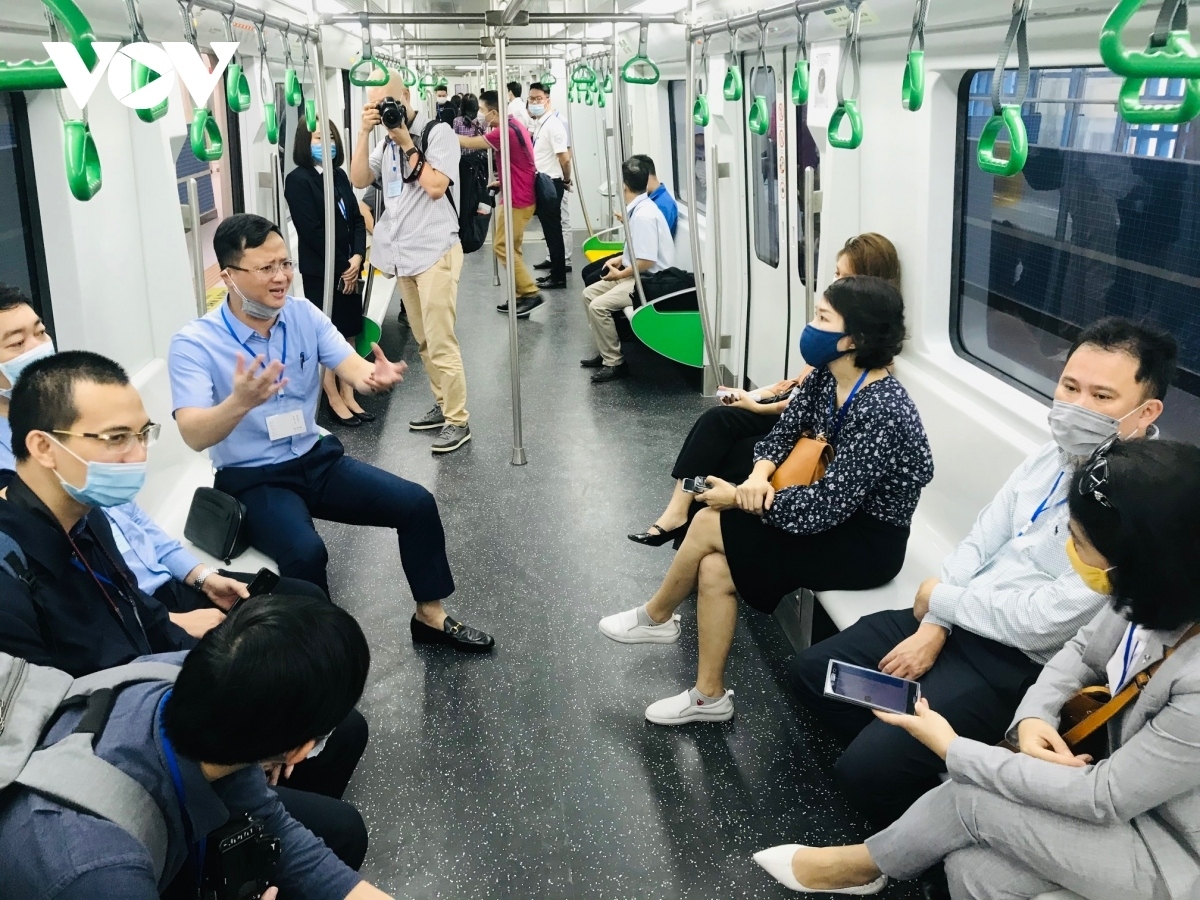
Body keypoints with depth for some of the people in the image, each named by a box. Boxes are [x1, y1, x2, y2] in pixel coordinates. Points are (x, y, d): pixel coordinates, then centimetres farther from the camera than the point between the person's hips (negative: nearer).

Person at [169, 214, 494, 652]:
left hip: (317, 459, 5)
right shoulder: (193, 343, -17)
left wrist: (378, 376, -39)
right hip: (252, 480, -5)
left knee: (417, 503, -6)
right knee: (304, 551, -32)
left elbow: (354, 368, -13)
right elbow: (194, 435, -28)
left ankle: (430, 616, 12)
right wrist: (240, 402, -50)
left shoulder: (304, 314, -3)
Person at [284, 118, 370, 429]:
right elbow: (311, 230, -15)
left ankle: (348, 396, 20)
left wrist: (357, 257, -8)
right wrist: (340, 267, -13)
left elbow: (356, 218, 8)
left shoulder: (339, 175, 11)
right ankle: (335, 401, 12)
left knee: (349, 334, 10)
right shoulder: (298, 179, -10)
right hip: (321, 272, -6)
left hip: (349, 268, 6)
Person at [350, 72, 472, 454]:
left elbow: (435, 187, -16)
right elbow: (358, 179, 4)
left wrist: (408, 143, -13)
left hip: (435, 251, -7)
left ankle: (458, 421, 0)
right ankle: (442, 406, 24)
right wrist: (365, 131, -3)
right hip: (402, 253, 7)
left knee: (441, 343, -7)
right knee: (424, 342, 12)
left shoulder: (439, 133, -5)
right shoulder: (387, 142, 13)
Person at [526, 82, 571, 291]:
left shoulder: (553, 124, -16)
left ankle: (559, 277, 3)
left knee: (553, 231, -3)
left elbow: (565, 158, -20)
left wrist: (566, 180, -7)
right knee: (549, 230, 15)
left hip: (550, 184, -9)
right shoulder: (538, 124, 11)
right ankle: (556, 271, 24)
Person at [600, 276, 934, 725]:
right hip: (836, 515, 8)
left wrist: (739, 498, -18)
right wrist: (758, 476, -17)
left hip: (867, 542, -8)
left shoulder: (881, 411, -28)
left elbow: (825, 507, -28)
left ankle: (655, 617, 14)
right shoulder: (827, 376, -2)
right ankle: (708, 696, 8)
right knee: (714, 568, -9)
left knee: (709, 524, -12)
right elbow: (783, 432, 6)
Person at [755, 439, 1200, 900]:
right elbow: (1084, 652, 5)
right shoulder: (1157, 592, -16)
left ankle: (863, 863, 13)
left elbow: (1104, 799, -27)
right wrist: (1032, 717, -16)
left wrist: (953, 749, -21)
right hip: (1129, 781, 6)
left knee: (971, 798, -13)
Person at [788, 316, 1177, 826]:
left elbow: (1042, 623, -25)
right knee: (810, 671, 7)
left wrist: (941, 598, -10)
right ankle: (895, 752, 23)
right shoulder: (1053, 457, 2)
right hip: (956, 623, 8)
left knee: (865, 770, -19)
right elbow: (979, 543, 6)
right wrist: (933, 626, -7)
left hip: (1017, 663, -8)